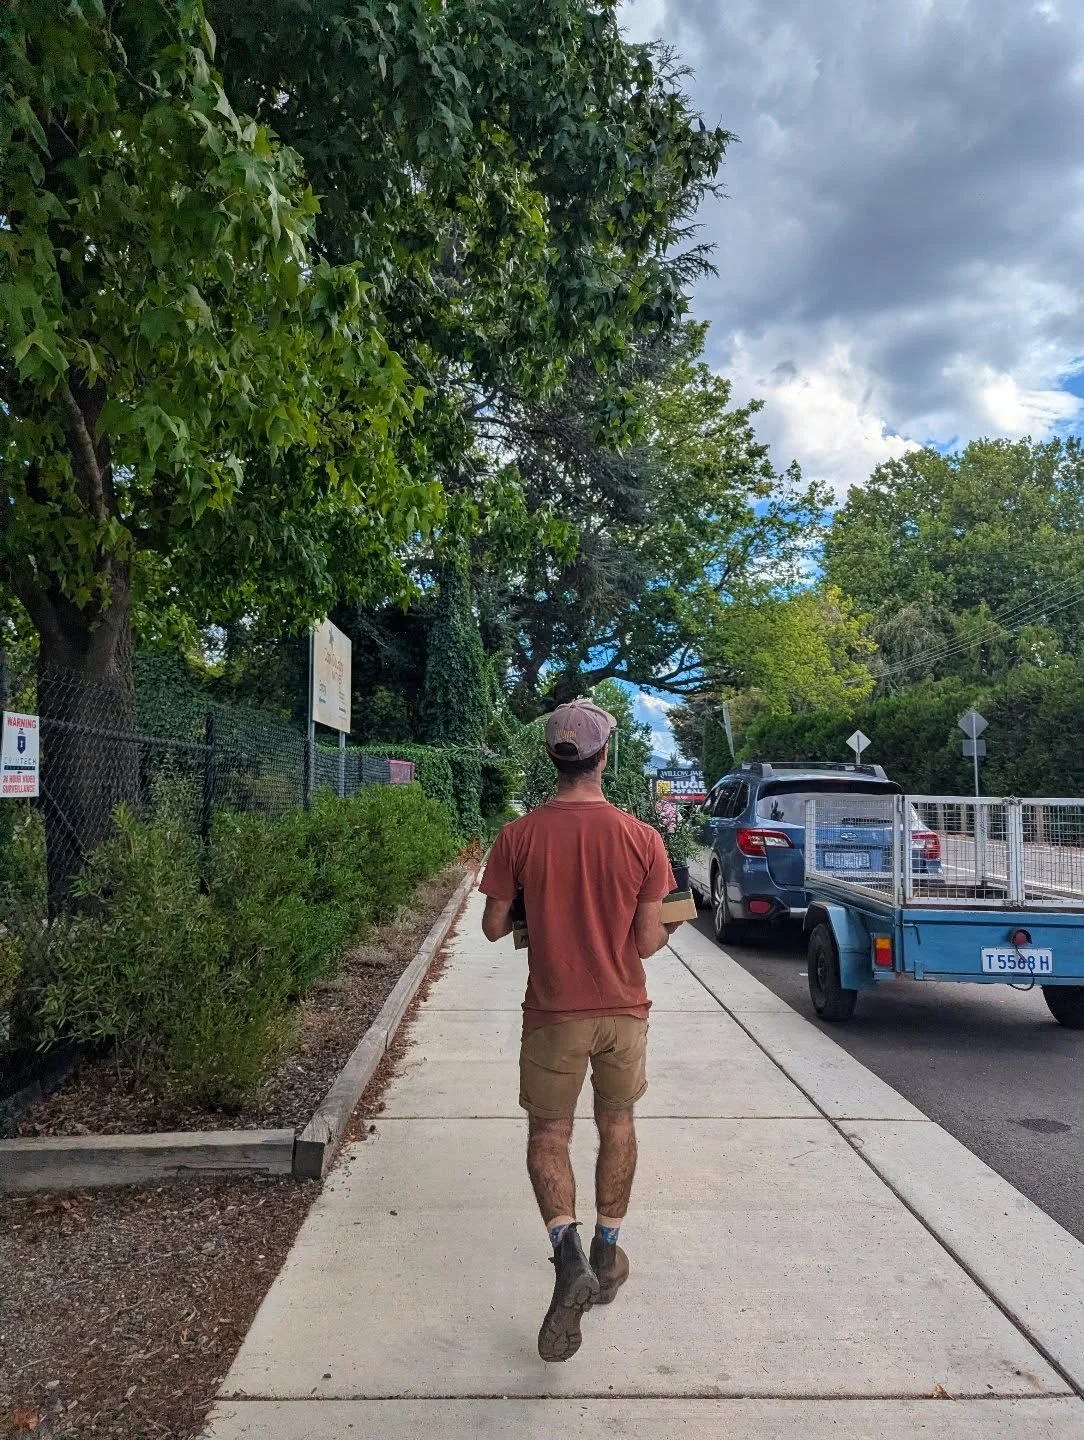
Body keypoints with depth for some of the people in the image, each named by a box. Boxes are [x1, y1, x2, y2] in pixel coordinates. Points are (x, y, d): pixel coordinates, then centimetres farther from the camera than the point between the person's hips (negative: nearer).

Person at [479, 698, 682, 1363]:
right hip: (624, 1009, 1)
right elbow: (647, 942, -8)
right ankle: (607, 1251, 34)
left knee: (548, 1135, 14)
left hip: (554, 1010, -1)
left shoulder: (520, 836, -12)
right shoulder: (641, 837, -11)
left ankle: (568, 1247, -7)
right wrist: (667, 929, 14)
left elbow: (494, 927, -4)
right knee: (617, 1124, 22)